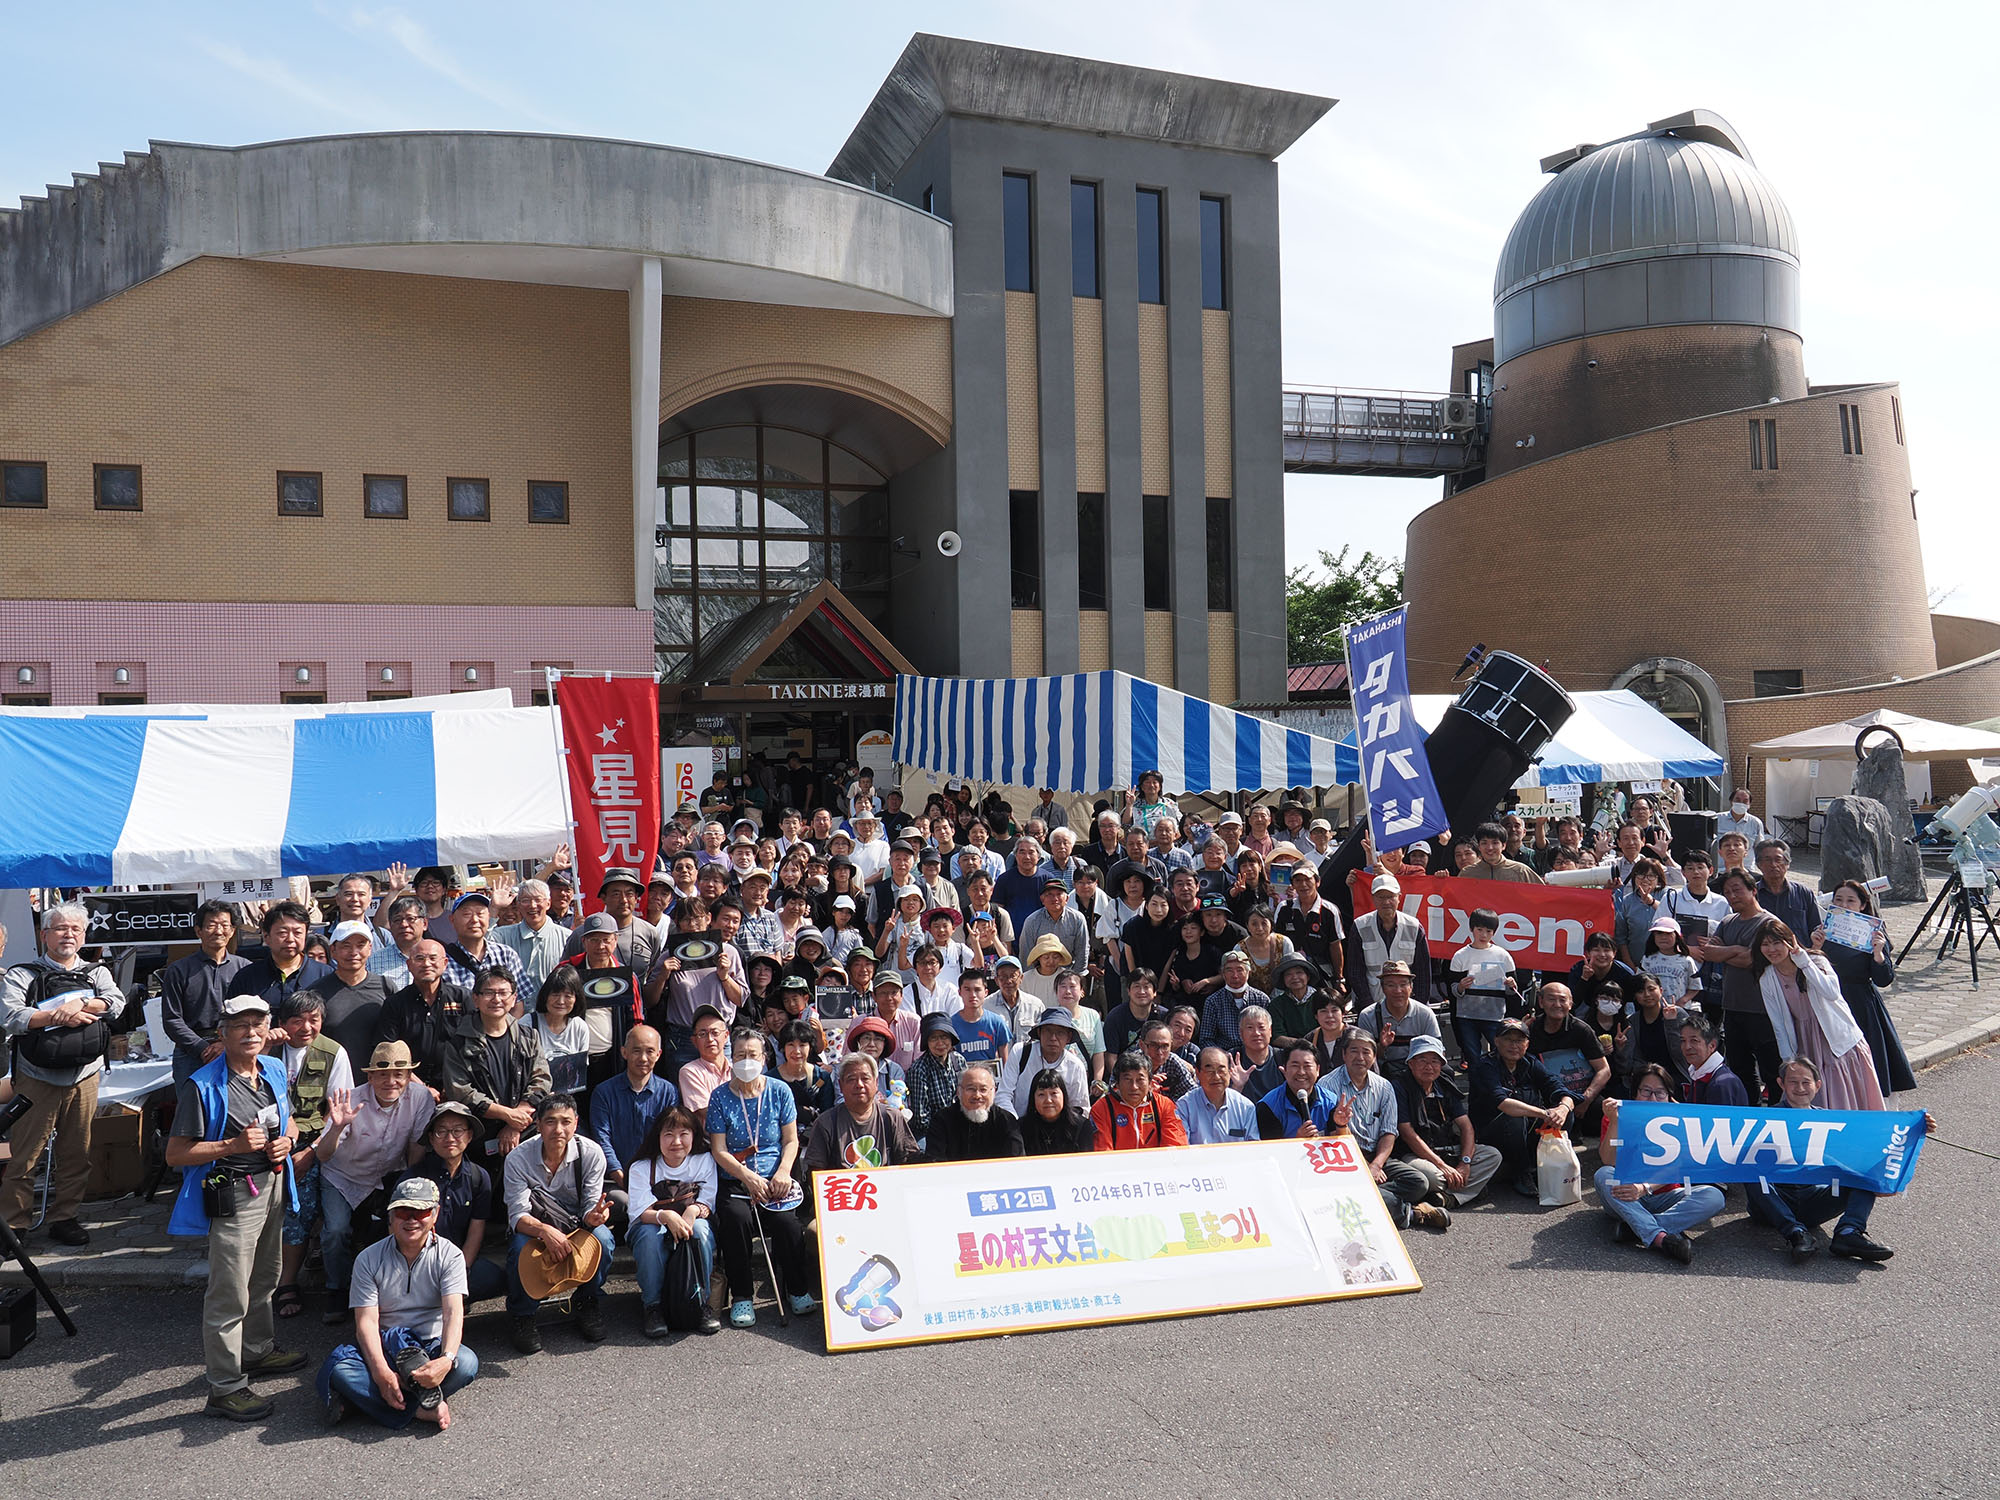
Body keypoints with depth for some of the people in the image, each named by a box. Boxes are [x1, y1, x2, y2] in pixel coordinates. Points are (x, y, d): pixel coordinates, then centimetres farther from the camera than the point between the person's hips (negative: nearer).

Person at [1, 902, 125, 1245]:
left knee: (77, 1155, 9)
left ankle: (64, 1218, 21)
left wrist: (80, 1004, -20)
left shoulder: (96, 973, 12)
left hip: (85, 1078, 3)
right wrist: (58, 1016, -18)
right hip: (37, 1079, -3)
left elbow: (116, 1002, -5)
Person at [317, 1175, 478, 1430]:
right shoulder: (369, 1259, -2)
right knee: (339, 1367, -30)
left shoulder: (450, 1255, -3)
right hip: (383, 1348, 1)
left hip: (432, 1346, 0)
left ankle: (359, 1400, -26)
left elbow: (453, 1312, -16)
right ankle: (421, 1410, -29)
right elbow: (366, 1321, -11)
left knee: (466, 1363, -32)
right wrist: (380, 1371, -29)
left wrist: (446, 1359, -36)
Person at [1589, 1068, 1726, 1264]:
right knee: (1603, 1175, -31)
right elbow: (1610, 1163, -13)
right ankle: (1660, 1237, -43)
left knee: (1714, 1197, -24)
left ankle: (1633, 1229, -35)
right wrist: (1614, 1122, -25)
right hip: (1625, 1198, -1)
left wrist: (1645, 1188, -29)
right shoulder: (1619, 1116, 1)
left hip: (1664, 1195, 1)